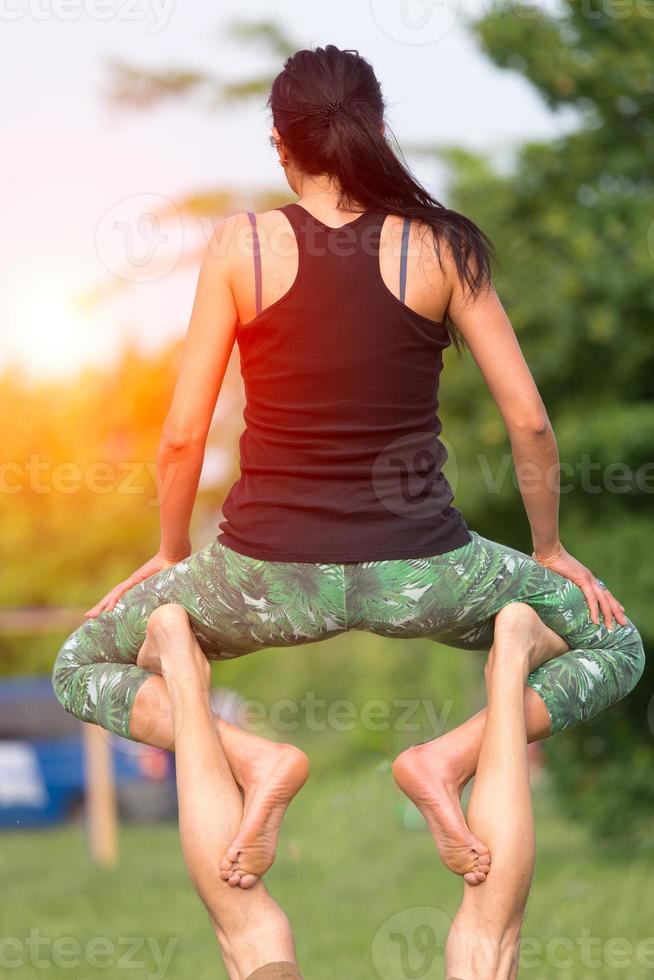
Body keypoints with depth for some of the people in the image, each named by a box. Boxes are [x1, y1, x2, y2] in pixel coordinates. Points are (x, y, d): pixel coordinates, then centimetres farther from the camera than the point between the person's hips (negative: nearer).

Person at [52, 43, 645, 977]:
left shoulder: (242, 244, -5)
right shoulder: (442, 247, -3)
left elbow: (183, 435, -3)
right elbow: (529, 421, -2)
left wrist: (171, 555, 15)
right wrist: (550, 549, 15)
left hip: (267, 575, 0)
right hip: (417, 576, 1)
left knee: (82, 666, 24)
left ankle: (251, 759, -6)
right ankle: (453, 756, -5)